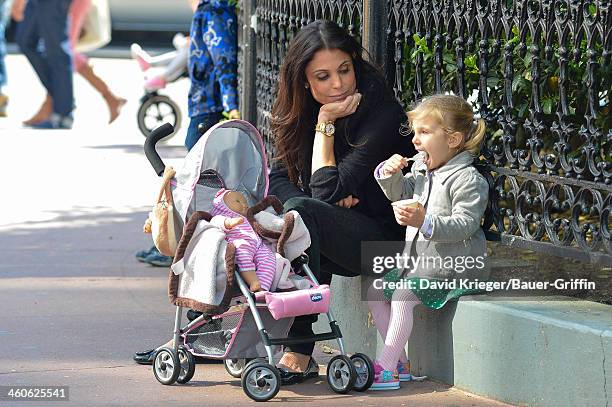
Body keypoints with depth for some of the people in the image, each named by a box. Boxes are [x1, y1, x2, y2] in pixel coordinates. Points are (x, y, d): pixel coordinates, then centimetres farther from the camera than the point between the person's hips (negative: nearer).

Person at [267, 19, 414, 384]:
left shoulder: (383, 115, -18)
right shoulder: (302, 112, 3)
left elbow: (326, 190, -21)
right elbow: (279, 177, 0)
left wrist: (326, 122, -19)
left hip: (383, 241, -8)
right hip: (335, 241, 8)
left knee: (300, 211, -31)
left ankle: (300, 354, -31)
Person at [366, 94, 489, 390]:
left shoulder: (468, 180, -17)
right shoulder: (422, 169, 10)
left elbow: (464, 224, -25)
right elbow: (400, 193, 23)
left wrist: (425, 222, -38)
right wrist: (390, 175, 1)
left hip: (452, 266, -10)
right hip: (417, 260, 10)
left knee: (403, 295, -25)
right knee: (376, 292, 9)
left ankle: (386, 368, -23)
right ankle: (399, 360, 15)